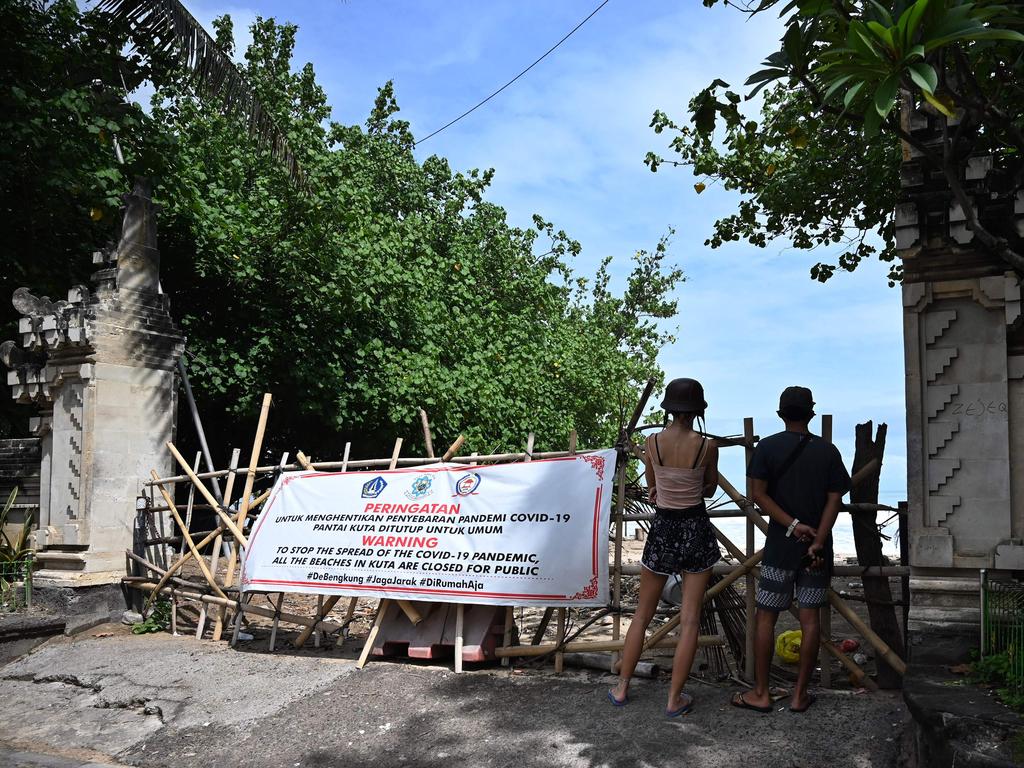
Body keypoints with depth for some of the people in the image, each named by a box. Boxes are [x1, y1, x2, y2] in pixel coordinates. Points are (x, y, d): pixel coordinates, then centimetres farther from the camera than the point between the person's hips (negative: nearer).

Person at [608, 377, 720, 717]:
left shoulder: (652, 442, -6)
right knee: (689, 619, 6)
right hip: (696, 529, -1)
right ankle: (675, 698, 11)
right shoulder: (707, 446, -10)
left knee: (642, 614, 15)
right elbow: (710, 488, 7)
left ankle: (622, 688, 23)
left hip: (662, 528, 2)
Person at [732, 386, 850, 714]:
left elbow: (758, 494, -10)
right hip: (817, 546, 2)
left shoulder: (767, 447, -2)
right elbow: (834, 499, -4)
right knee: (810, 617, 7)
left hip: (780, 546, -2)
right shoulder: (828, 451, 3)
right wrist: (818, 541, -10)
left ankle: (760, 694, 10)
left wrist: (792, 524, -11)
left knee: (765, 616, 6)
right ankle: (800, 694, 12)